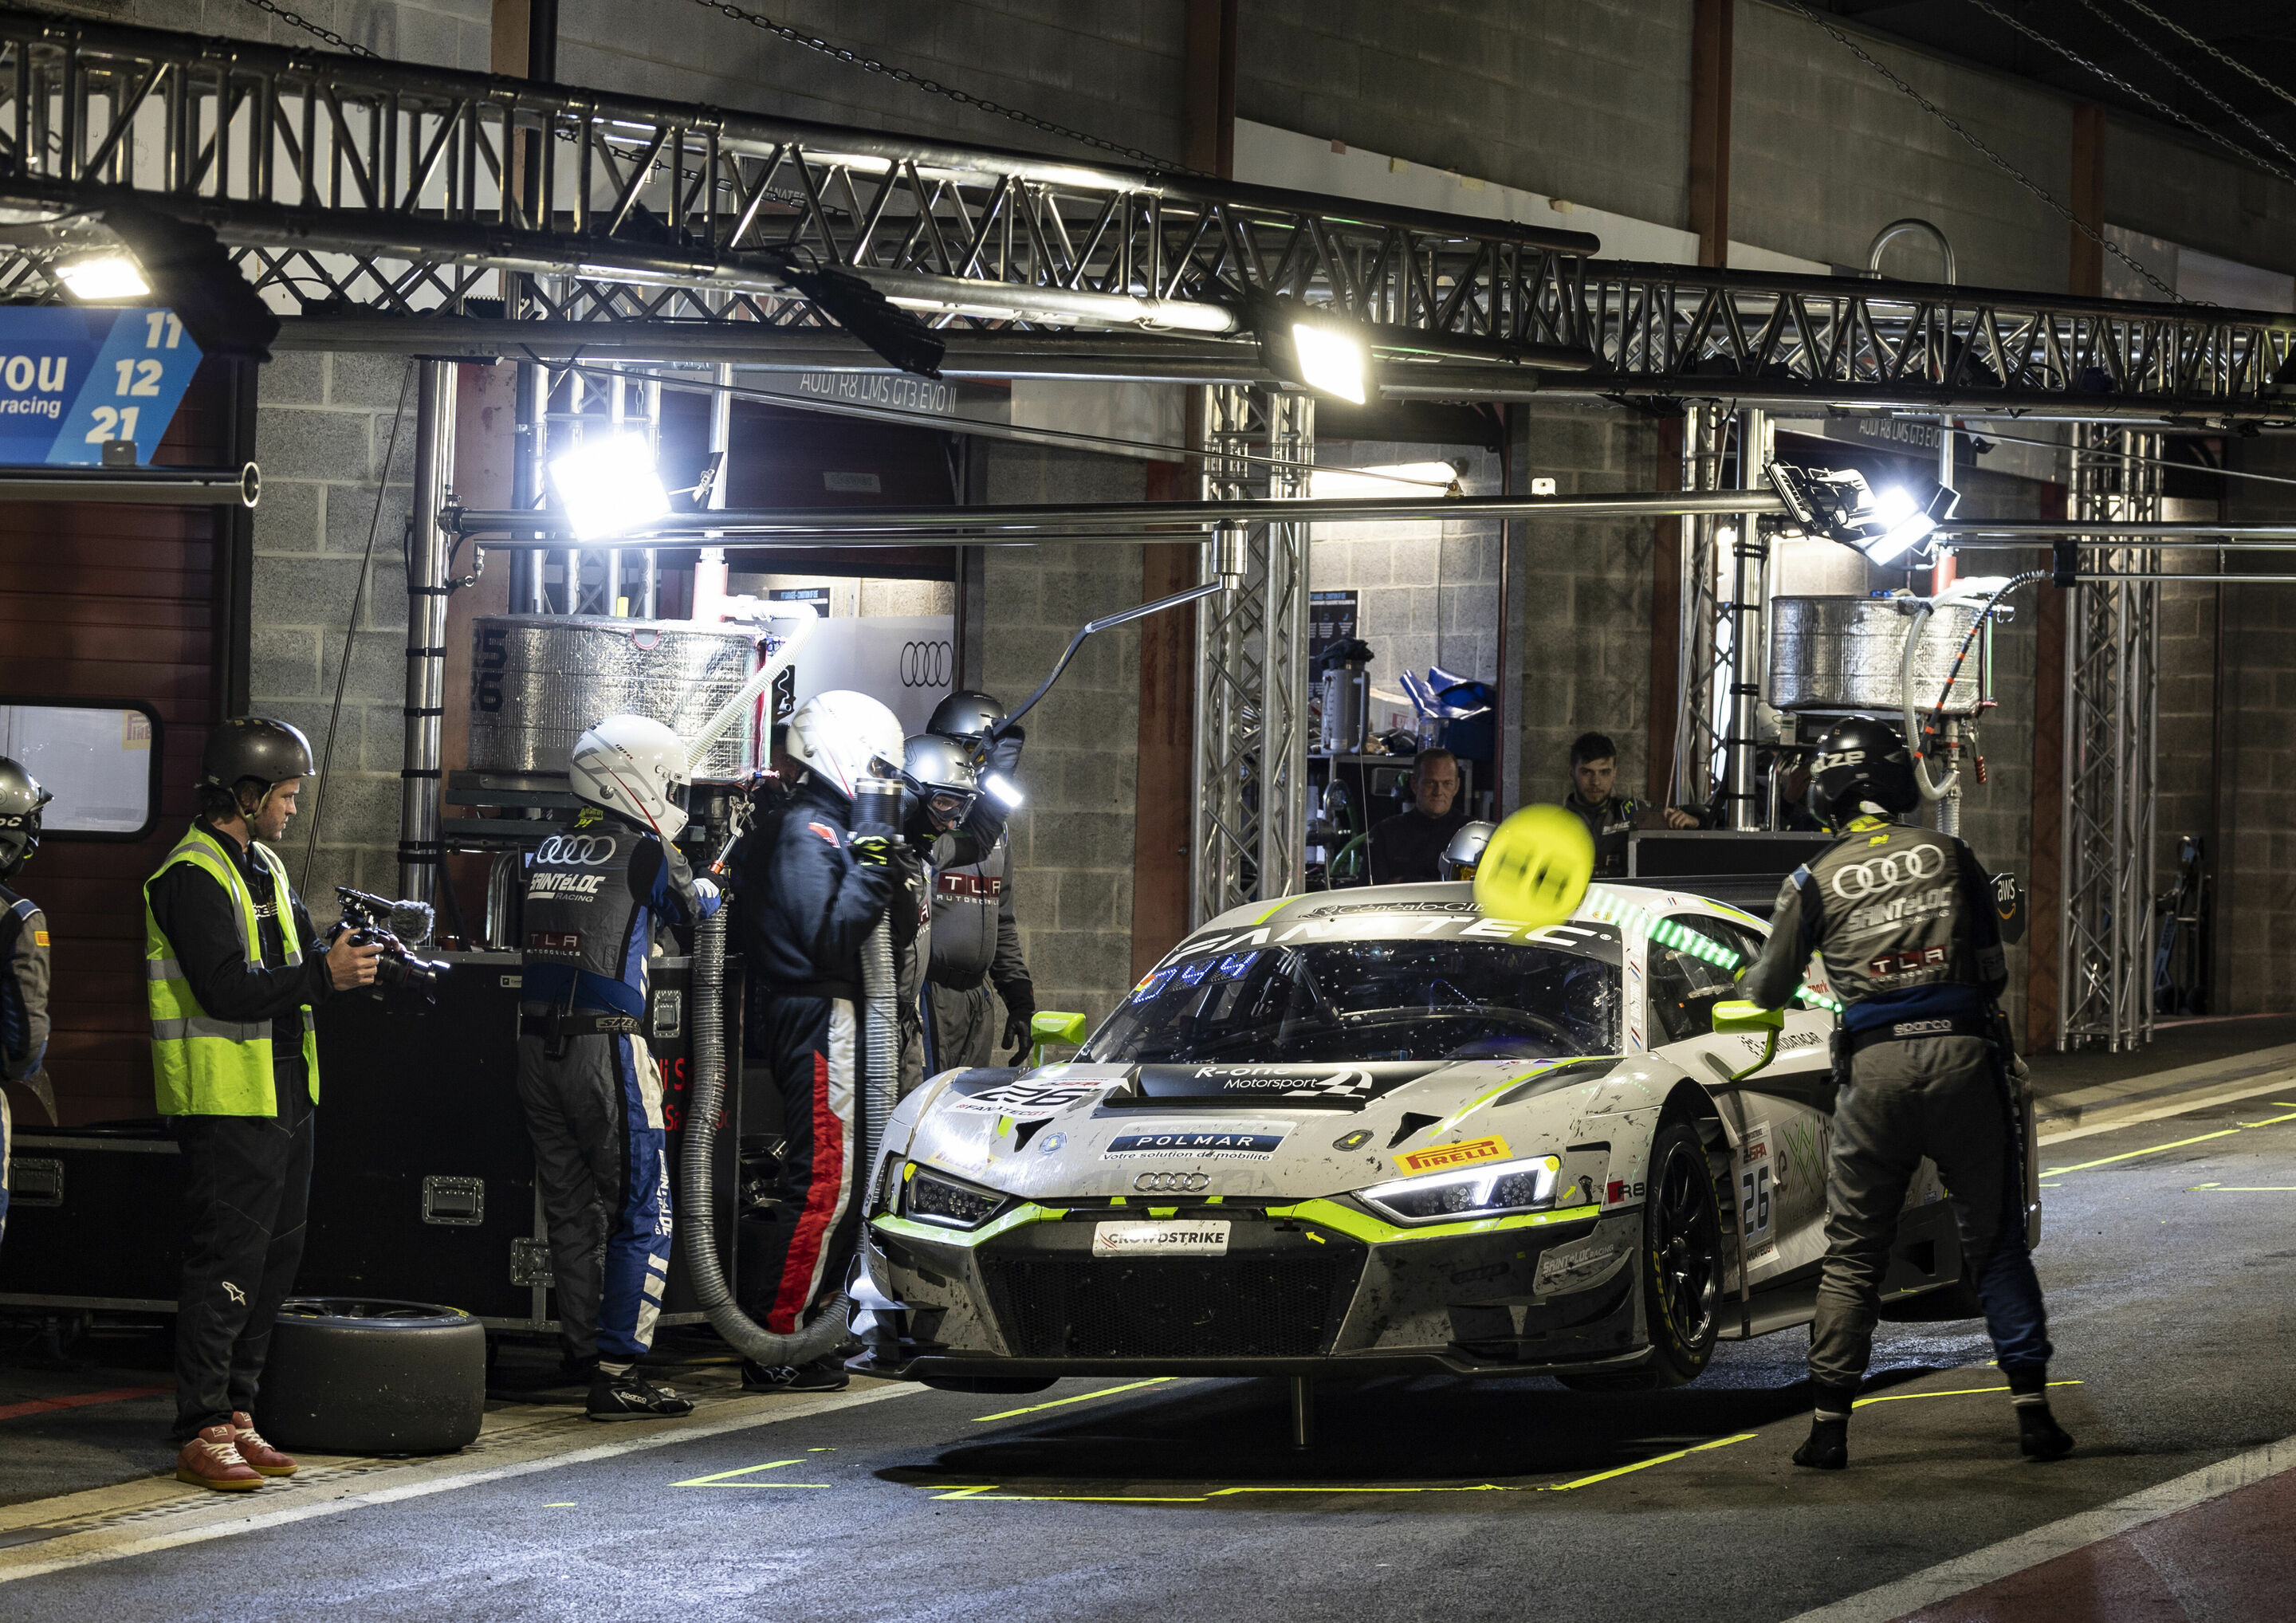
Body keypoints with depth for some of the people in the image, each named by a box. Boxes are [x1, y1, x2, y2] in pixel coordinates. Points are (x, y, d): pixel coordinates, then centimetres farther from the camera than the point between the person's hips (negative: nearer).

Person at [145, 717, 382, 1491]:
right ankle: (202, 1434, -7)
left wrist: (346, 955, 3)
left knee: (274, 1258, 11)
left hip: (286, 1097, 10)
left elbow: (292, 956, 23)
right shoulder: (193, 876, -13)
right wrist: (322, 976, -25)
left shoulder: (264, 868, 17)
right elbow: (226, 987, -23)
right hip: (226, 1101, -10)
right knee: (226, 1264, -9)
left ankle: (237, 1414, 18)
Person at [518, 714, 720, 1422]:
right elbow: (696, 906, 10)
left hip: (537, 1043, 6)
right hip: (606, 1045, -6)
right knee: (643, 1212, -2)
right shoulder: (644, 853, -6)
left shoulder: (546, 853, 10)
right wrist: (711, 881, 33)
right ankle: (617, 1370, -9)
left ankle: (581, 1346, 21)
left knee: (571, 1208, 15)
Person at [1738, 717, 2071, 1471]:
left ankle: (1830, 1423, 4)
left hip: (1877, 1068, 0)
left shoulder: (1815, 881, 6)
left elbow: (1768, 993, 13)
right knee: (1996, 1243, 8)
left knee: (1852, 1253, 8)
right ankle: (2032, 1409, 4)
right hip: (1964, 1051, 0)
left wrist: (1746, 980, 35)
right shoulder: (1950, 855, 8)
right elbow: (1994, 971, 11)